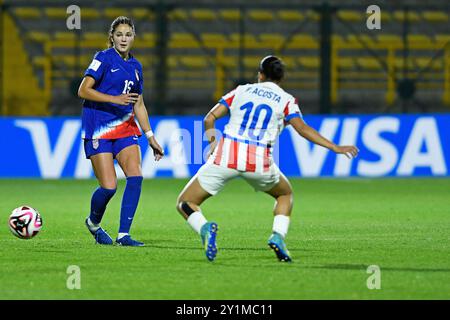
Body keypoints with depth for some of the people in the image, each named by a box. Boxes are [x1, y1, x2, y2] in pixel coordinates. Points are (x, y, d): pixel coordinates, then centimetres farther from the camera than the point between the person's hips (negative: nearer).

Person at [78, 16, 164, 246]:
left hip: (125, 128, 6)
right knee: (109, 187, -11)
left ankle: (123, 235, -10)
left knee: (135, 177, -15)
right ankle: (94, 223, 21)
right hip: (98, 129, -6)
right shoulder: (104, 58, -6)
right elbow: (83, 90, -14)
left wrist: (150, 137, 17)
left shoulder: (135, 66, 13)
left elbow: (139, 105, 21)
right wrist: (114, 99, -24)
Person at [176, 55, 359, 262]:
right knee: (285, 193, 31)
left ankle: (204, 228, -26)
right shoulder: (286, 100, 11)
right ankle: (278, 236, 5)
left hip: (226, 154, 0)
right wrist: (336, 148, -3)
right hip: (259, 161, 0)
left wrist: (212, 141, 23)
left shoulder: (241, 91, 17)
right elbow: (302, 129, -3)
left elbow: (210, 118, 10)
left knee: (185, 203, 8)